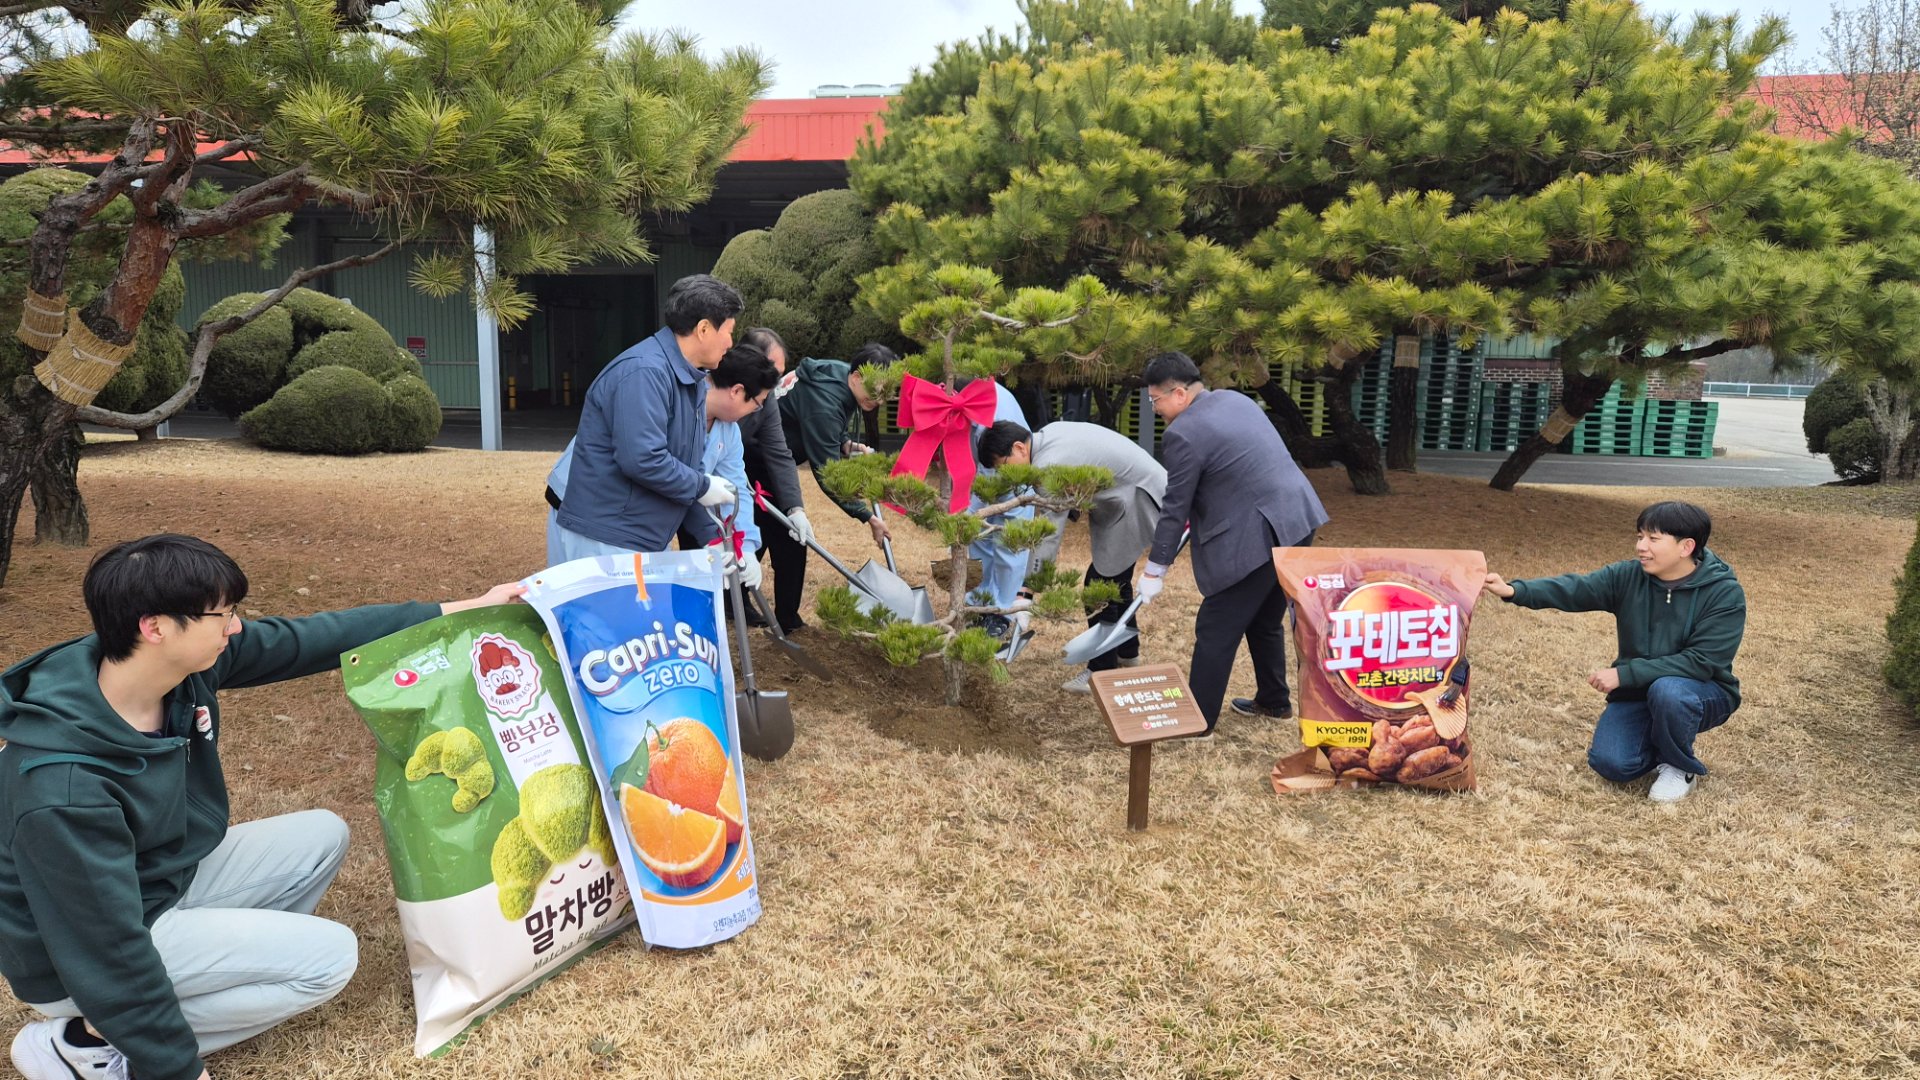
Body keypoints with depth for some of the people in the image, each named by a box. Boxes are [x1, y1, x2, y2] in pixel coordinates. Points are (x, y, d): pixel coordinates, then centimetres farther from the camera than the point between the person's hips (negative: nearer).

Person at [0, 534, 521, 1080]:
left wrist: (463, 609, -5)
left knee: (322, 837, 6)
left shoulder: (190, 661, -17)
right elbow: (110, 954, -28)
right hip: (80, 960, -8)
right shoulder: (63, 789, -36)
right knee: (329, 956, -13)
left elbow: (315, 637, -7)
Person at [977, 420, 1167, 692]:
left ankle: (1101, 672, 1)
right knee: (1113, 577, 21)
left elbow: (1048, 535, -30)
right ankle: (1127, 652, 38)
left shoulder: (1051, 464, -28)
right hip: (1133, 487, 11)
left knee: (1099, 583, -9)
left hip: (1140, 500, -11)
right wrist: (1092, 512, 15)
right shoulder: (1049, 433, 0)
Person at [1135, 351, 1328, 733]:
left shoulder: (1184, 432, -14)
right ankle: (1274, 701, 37)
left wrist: (1155, 570, -1)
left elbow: (1175, 508, -10)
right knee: (1266, 619, 24)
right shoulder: (1235, 399, 12)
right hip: (1297, 519, 9)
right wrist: (1205, 508, 30)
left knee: (1216, 632, 1)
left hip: (1258, 536, -9)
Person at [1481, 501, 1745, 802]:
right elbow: (1573, 588, -23)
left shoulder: (1725, 594, -18)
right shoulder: (1628, 576, -8)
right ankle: (1661, 742, 16)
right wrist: (1514, 590, -41)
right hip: (1637, 689, 3)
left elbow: (1700, 662, -25)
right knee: (1609, 763, -19)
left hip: (1703, 693, -3)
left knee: (1668, 690, -38)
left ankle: (1680, 768, -8)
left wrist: (1624, 673, -30)